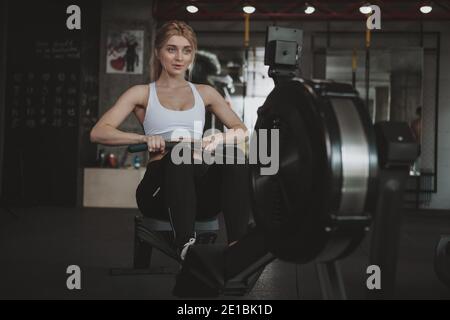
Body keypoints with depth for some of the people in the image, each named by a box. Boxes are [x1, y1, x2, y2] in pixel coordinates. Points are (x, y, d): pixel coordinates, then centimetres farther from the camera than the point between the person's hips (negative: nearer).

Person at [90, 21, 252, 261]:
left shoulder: (204, 93, 21)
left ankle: (237, 243, -42)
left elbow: (242, 131, 15)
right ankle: (185, 244, -47)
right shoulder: (142, 93, 12)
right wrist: (144, 138, -18)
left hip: (199, 188, 3)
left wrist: (217, 139, -9)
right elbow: (98, 133, 0)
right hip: (159, 186, -3)